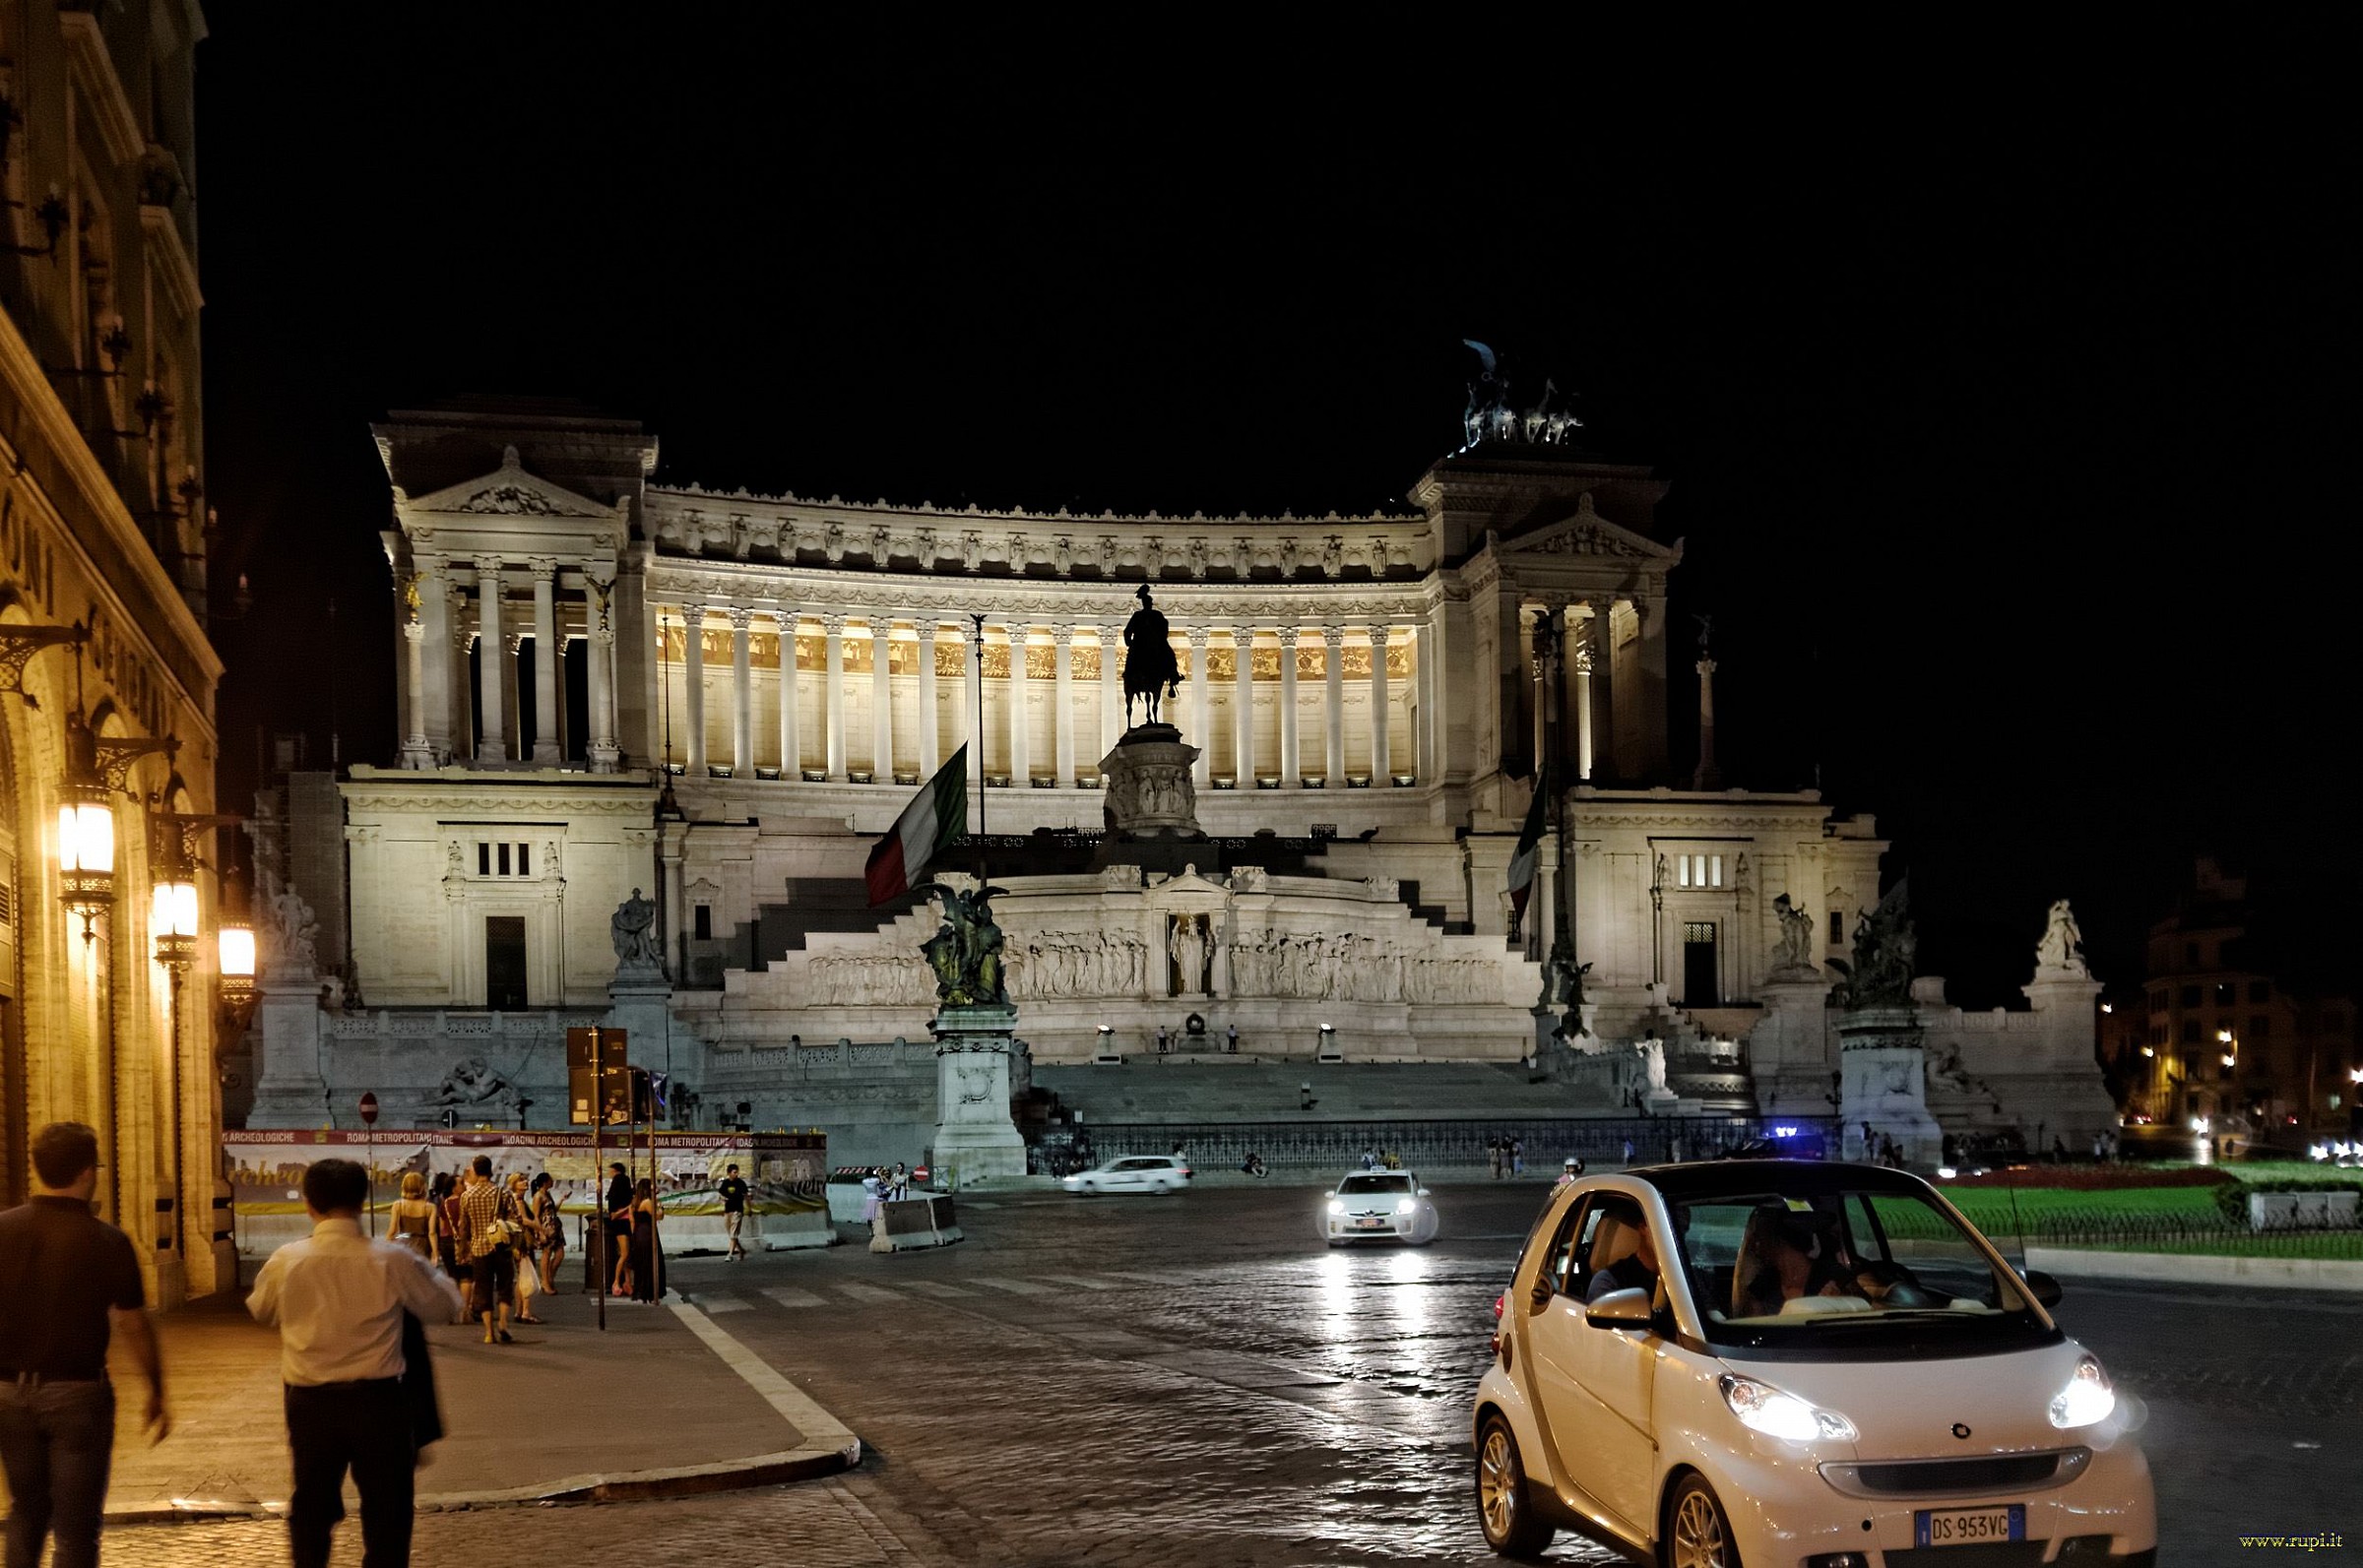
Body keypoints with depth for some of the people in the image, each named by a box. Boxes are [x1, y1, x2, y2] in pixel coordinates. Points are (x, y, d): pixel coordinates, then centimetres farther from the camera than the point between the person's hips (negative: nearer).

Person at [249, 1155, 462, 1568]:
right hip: (377, 1400, -2)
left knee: (311, 1508, 17)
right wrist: (425, 1272, 20)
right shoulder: (393, 1260, -12)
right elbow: (445, 1306, 2)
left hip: (310, 1402, 2)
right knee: (386, 1509, 9)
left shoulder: (285, 1261, -7)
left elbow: (259, 1310, 13)